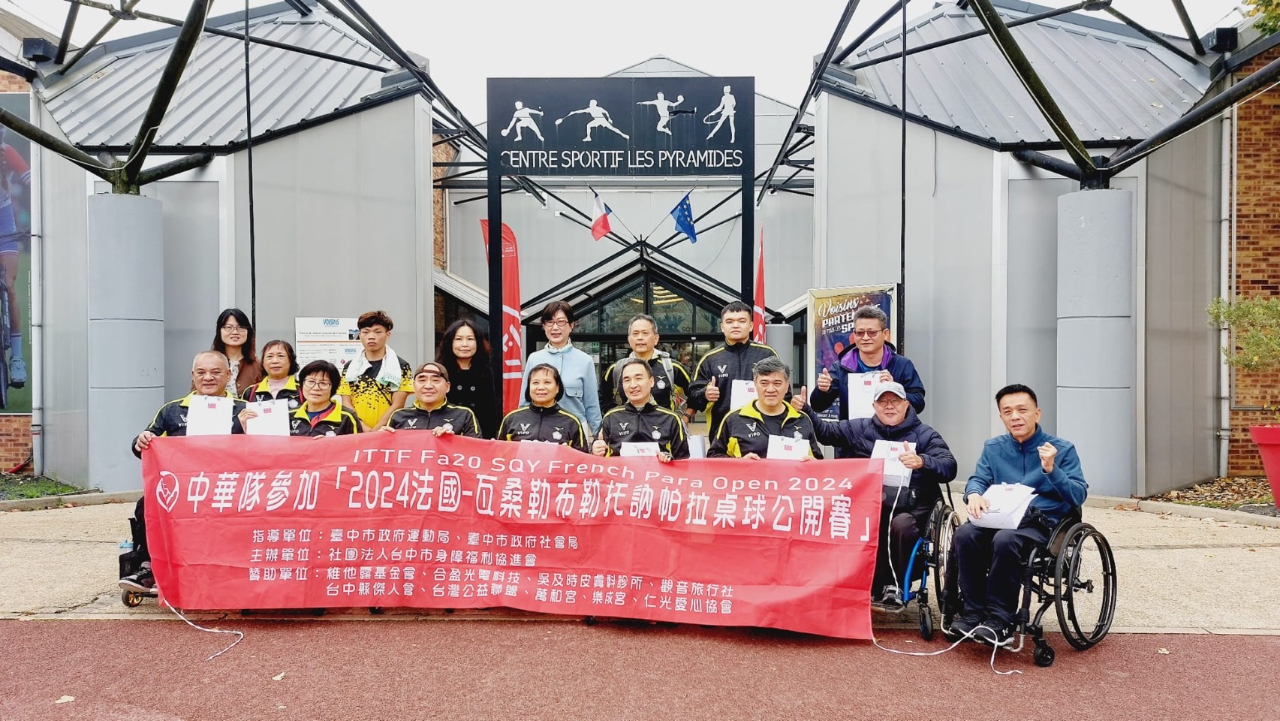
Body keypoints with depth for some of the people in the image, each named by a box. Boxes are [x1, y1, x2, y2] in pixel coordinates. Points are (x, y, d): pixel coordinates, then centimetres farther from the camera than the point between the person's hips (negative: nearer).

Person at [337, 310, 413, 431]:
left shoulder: (401, 367, 3)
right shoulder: (350, 367, 11)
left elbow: (397, 405, -3)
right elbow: (346, 404, 5)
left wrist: (375, 431, -13)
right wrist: (364, 429, -10)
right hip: (356, 432, 2)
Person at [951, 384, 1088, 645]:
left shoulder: (1062, 449, 6)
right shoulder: (993, 447, 16)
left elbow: (1079, 495, -1)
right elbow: (977, 479, 6)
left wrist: (1051, 469, -18)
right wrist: (974, 494, -18)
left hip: (1042, 525, -3)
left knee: (1005, 539, -37)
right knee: (964, 534, -30)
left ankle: (1000, 619, -23)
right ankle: (973, 610, -18)